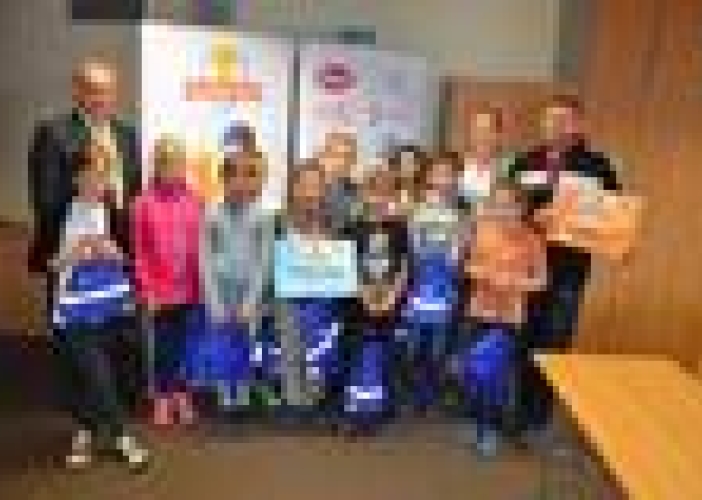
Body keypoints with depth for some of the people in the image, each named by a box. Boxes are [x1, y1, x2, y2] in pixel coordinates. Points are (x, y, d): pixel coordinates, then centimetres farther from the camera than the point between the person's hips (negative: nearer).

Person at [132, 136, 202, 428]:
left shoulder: (192, 201, -1)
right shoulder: (144, 203, -7)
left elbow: (200, 246, 4)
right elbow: (139, 251, -4)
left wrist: (201, 282, 2)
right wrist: (146, 289, -6)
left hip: (189, 286, 2)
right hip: (160, 288, -2)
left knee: (185, 343, 10)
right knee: (163, 344, 9)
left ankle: (181, 394, 25)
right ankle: (163, 398, 23)